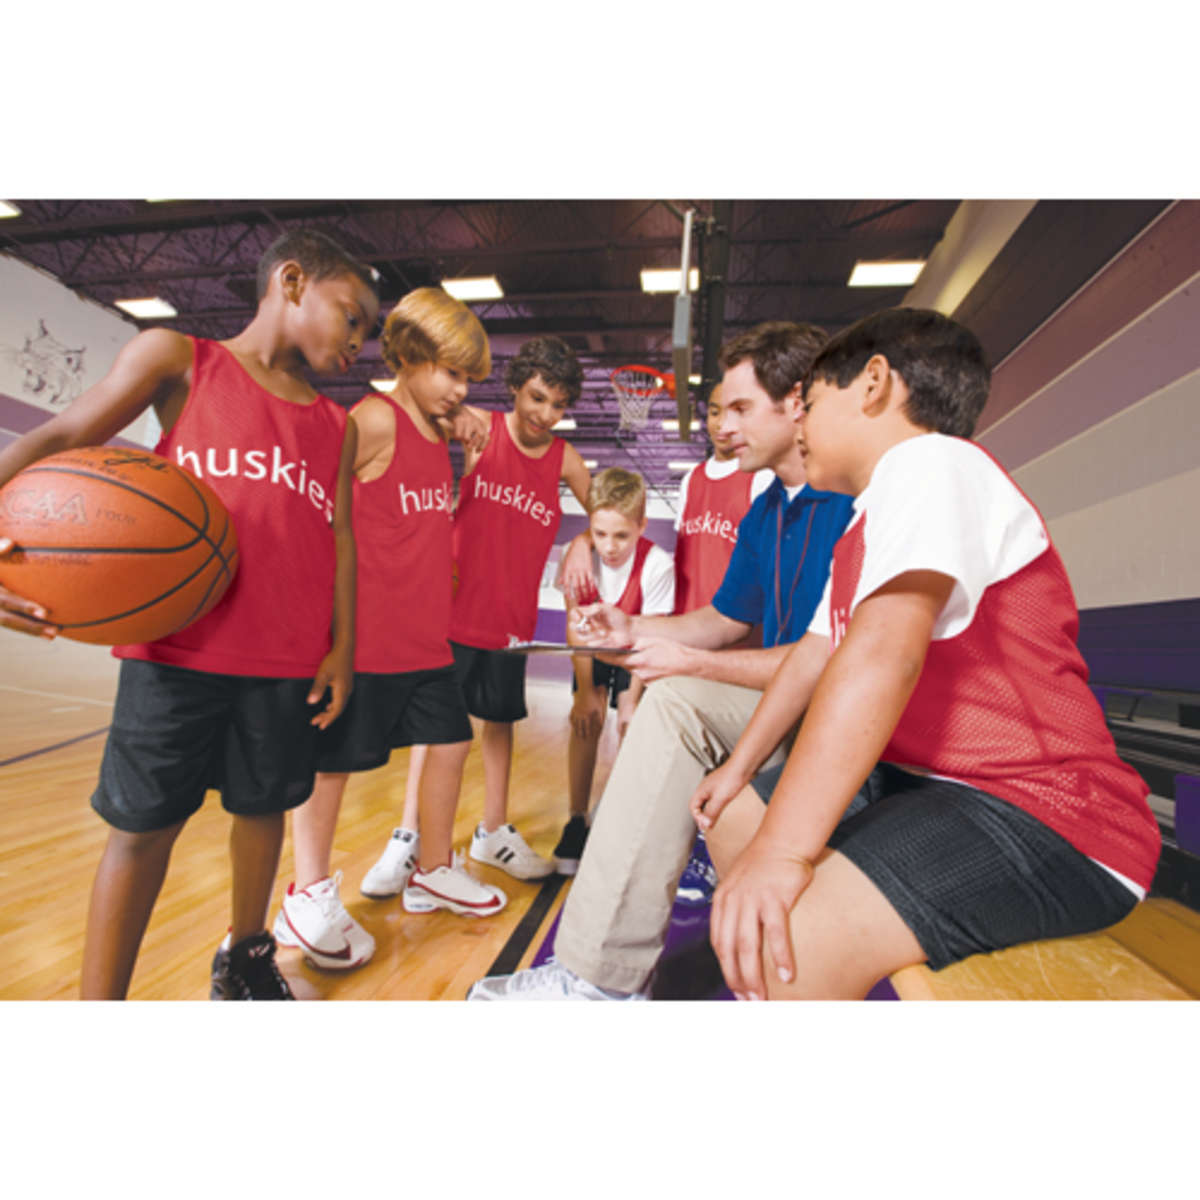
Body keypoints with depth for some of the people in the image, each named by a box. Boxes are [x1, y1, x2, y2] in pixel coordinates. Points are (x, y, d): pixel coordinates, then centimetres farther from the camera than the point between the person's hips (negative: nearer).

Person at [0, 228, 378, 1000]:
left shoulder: (337, 427, 14)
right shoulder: (178, 359, 6)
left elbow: (340, 538, 11)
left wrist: (341, 646, 6)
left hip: (290, 661, 4)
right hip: (179, 648, -3)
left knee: (264, 808, 14)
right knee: (144, 824, 5)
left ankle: (246, 957, 37)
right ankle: (99, 1002, 24)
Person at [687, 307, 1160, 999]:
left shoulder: (928, 459, -17)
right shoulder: (860, 530, 14)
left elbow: (886, 651, -31)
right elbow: (816, 654, 16)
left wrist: (783, 848, -34)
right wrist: (740, 767, 19)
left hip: (1044, 818, -10)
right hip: (915, 782, 10)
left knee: (792, 938, -31)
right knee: (730, 814, 18)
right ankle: (741, 961, 34)